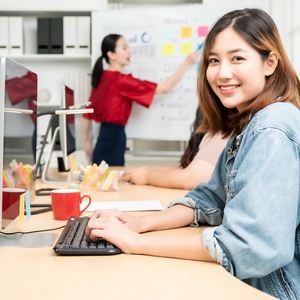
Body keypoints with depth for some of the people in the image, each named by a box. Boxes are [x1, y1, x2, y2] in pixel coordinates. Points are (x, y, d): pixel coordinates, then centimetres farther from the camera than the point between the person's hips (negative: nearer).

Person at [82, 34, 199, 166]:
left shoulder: (100, 77, 9)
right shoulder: (121, 80, -14)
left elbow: (86, 114, 13)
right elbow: (164, 88, -12)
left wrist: (86, 142, 22)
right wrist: (187, 63, -7)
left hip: (103, 137, 9)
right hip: (114, 138, -9)